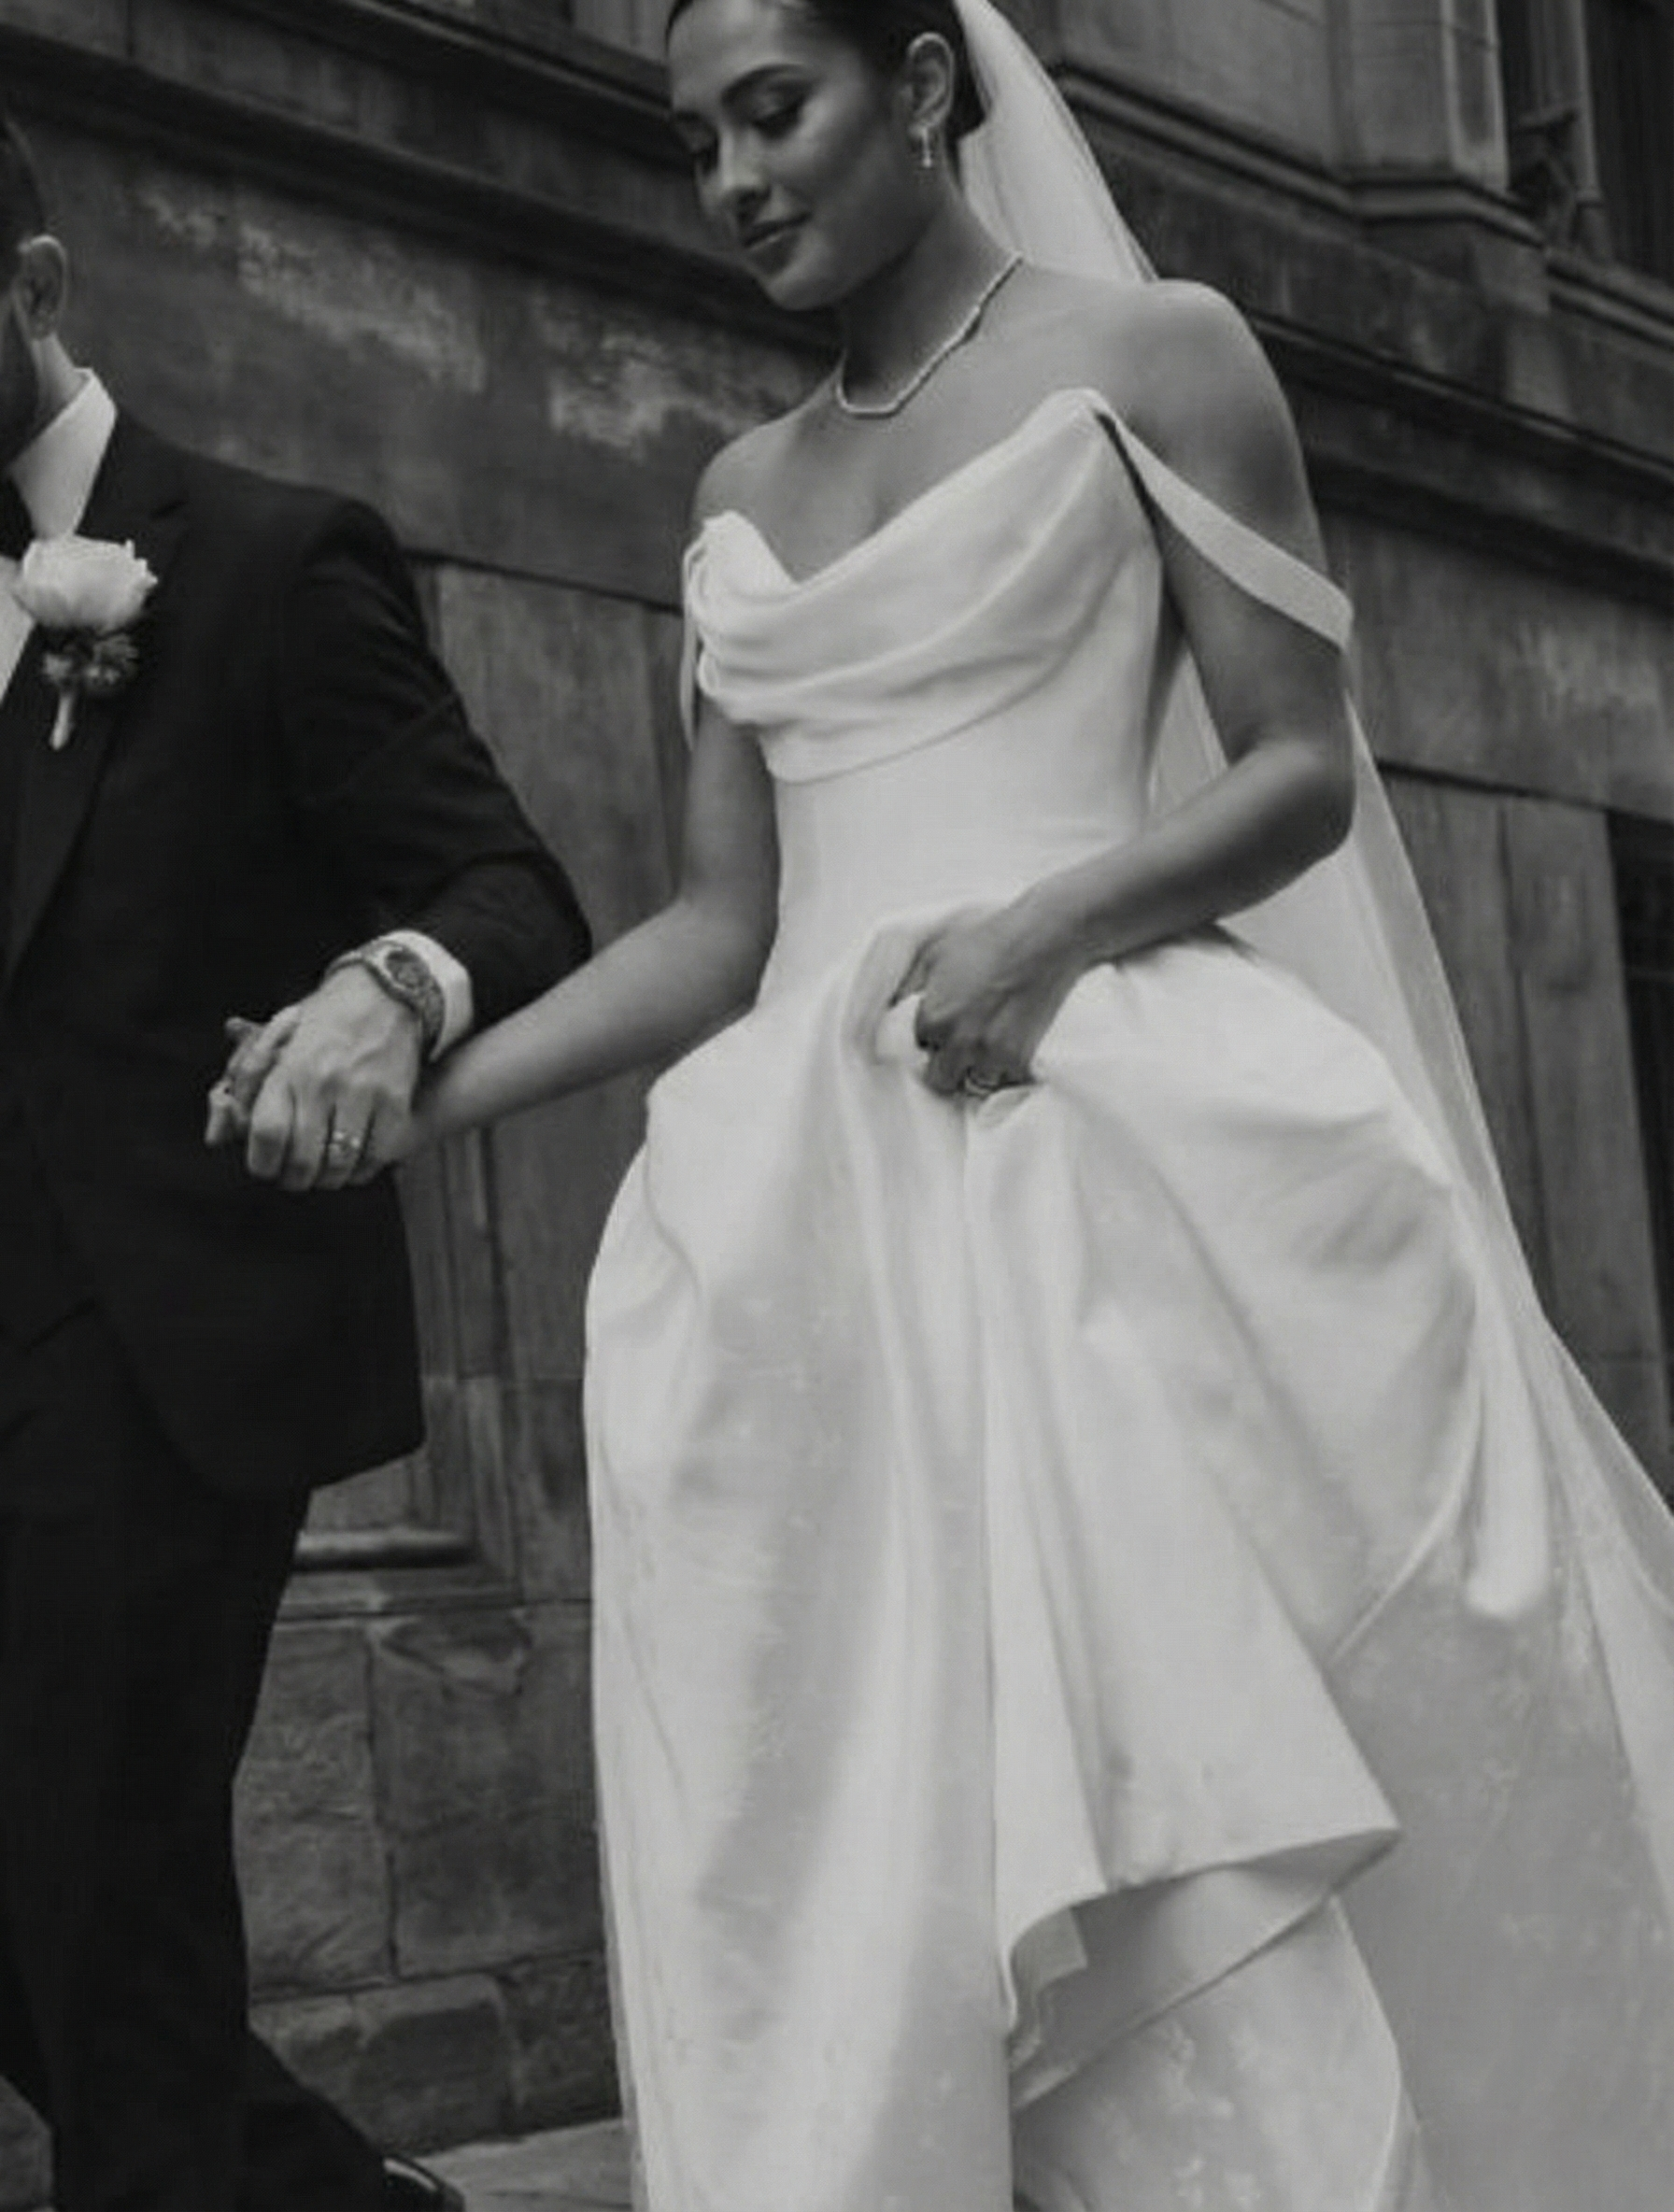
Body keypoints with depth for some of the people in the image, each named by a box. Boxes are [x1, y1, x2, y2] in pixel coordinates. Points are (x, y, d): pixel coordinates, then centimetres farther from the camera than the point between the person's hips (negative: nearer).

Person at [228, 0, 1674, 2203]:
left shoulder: (1148, 358, 5)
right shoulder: (744, 497, 20)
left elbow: (1304, 771, -1)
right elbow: (725, 923, 15)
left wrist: (1055, 922, -18)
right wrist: (435, 1082, 1)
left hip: (1123, 1152, -5)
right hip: (817, 1205, 5)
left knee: (1203, 1776, -9)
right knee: (873, 1840, -1)